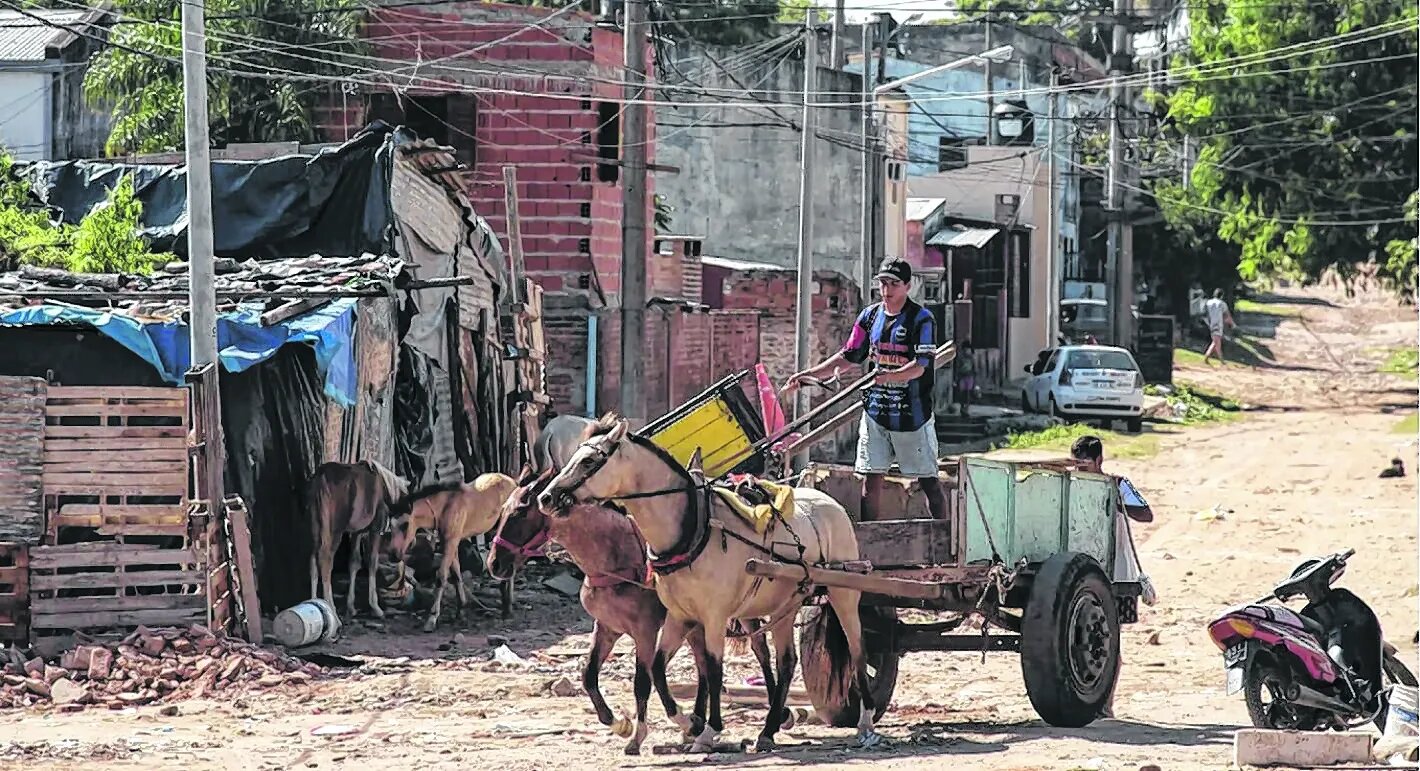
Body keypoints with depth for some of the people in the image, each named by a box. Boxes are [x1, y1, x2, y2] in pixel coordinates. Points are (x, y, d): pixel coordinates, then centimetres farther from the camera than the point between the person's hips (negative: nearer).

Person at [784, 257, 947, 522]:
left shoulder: (922, 319, -8)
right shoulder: (870, 315, 9)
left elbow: (919, 367, -17)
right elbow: (848, 357, 16)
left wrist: (889, 376, -33)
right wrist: (808, 375, 9)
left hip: (912, 413, -5)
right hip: (875, 410, 5)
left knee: (928, 480, -1)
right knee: (871, 480, 3)